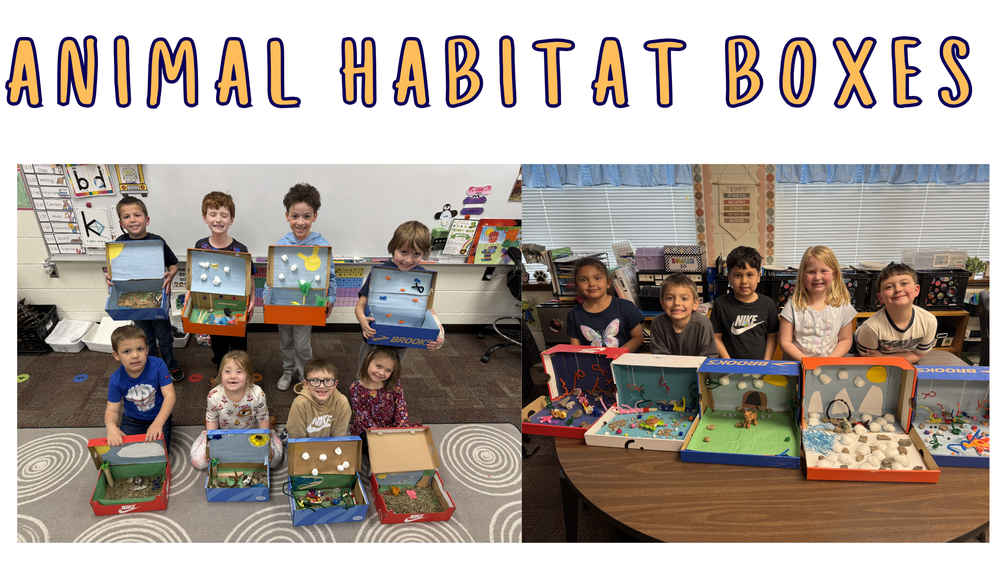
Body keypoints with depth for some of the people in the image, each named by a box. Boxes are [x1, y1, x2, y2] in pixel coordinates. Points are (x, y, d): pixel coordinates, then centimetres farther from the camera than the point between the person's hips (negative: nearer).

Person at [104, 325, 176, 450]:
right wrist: (111, 427, -38)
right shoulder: (116, 380, -16)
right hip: (132, 421, 2)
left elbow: (169, 395, -25)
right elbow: (112, 409, -12)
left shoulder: (157, 365, -22)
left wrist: (158, 423, -40)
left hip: (159, 417, -2)